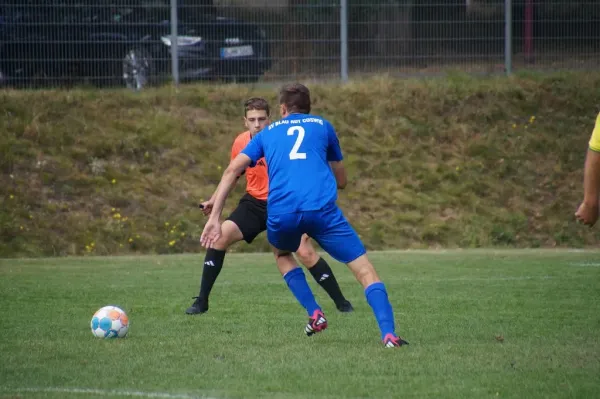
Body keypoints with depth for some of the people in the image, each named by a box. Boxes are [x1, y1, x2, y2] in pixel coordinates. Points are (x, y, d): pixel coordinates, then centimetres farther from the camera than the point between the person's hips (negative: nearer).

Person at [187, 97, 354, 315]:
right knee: (220, 236, -14)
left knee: (306, 252, -18)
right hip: (254, 203, 4)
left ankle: (342, 303, -2)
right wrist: (214, 200, 8)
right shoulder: (241, 142, -4)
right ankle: (201, 301, -4)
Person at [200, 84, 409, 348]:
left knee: (282, 254, 35)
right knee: (365, 270, 3)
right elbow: (341, 180, 30)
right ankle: (389, 334, -19)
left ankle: (314, 314, 18)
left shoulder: (267, 133, 27)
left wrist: (214, 218, 12)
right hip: (322, 208, -1)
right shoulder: (322, 126, 25)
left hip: (281, 213, 1)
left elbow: (232, 170, 15)